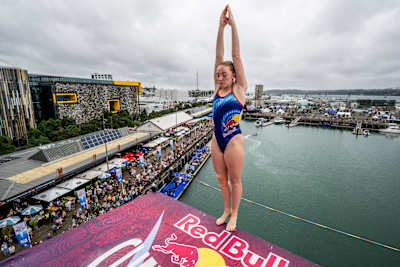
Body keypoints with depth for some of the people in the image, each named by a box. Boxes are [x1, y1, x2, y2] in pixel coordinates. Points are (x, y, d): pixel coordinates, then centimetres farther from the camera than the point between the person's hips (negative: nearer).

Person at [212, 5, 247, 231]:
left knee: (235, 181, 10)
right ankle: (226, 210, 38)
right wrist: (221, 27, 1)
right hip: (216, 140, 6)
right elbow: (219, 57, 3)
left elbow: (236, 56, -7)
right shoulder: (218, 88, 7)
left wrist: (233, 25, -5)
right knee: (222, 179, 17)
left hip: (233, 141, -5)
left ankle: (234, 215, 30)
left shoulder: (239, 89, -5)